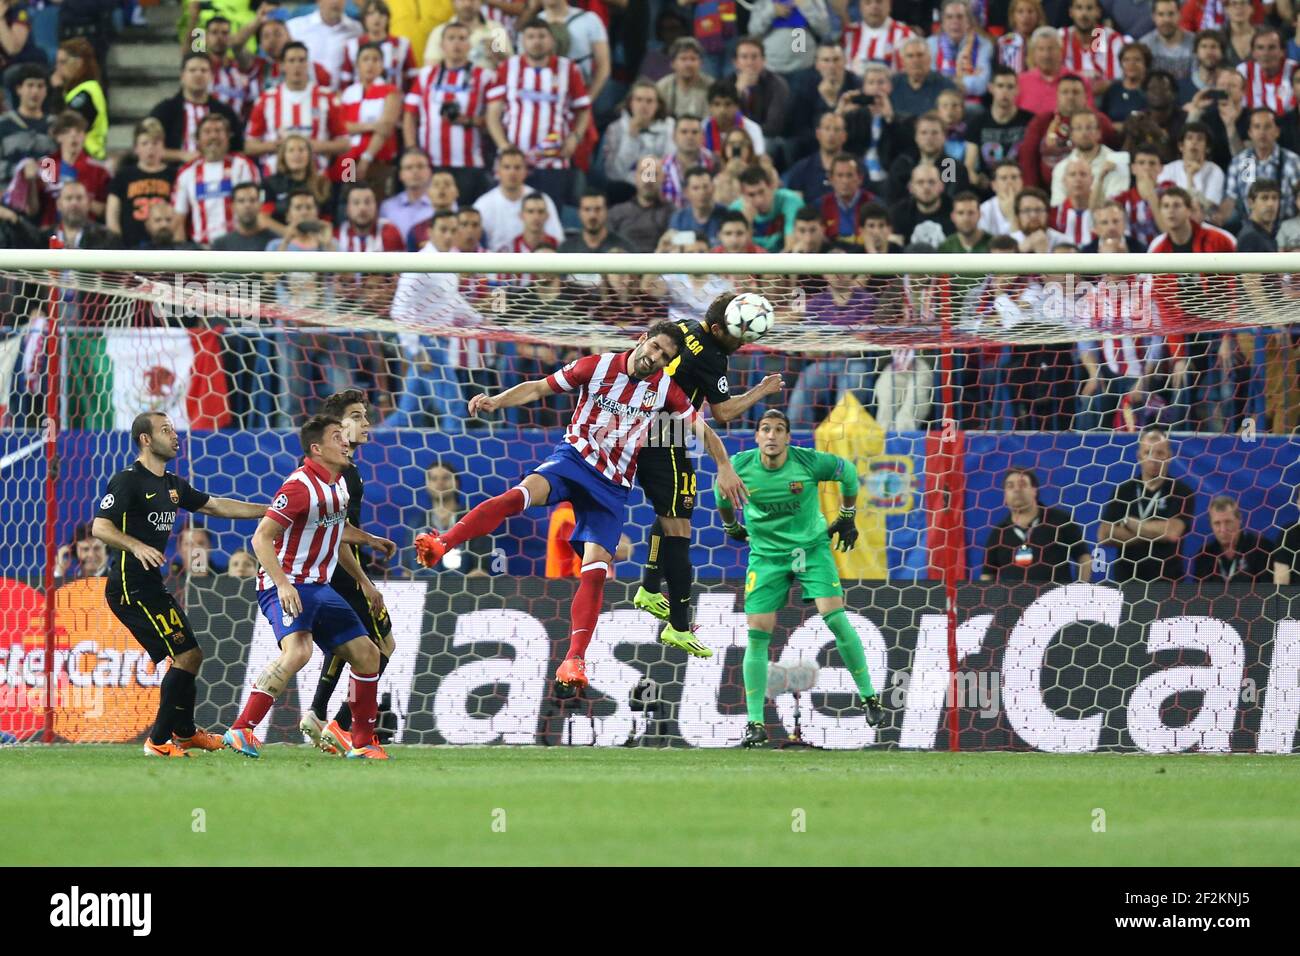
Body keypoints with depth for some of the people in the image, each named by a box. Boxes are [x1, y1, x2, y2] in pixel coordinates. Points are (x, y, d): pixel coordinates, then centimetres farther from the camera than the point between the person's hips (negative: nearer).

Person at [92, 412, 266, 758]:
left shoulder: (173, 485, 16)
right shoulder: (128, 481, -11)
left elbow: (216, 506, 23)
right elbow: (100, 526, -18)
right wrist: (137, 546, -35)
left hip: (151, 586, 10)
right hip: (130, 586, -10)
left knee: (191, 655, 16)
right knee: (185, 654, -13)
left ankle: (185, 732, 33)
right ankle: (159, 741, -8)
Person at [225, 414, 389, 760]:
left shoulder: (338, 485, 12)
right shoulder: (300, 486, -17)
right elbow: (261, 538, -20)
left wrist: (364, 582, 28)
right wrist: (283, 585, -29)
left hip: (319, 587, 9)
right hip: (286, 586, -9)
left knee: (367, 654, 7)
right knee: (298, 650, -32)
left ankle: (362, 742, 17)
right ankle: (242, 730, -27)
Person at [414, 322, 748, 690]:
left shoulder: (666, 389, 1)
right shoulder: (597, 366, -4)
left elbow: (701, 428, 8)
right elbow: (538, 388, 0)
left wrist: (724, 466, -7)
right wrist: (497, 400, -15)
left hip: (613, 486, 2)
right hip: (575, 456, -2)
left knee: (596, 570, -12)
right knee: (522, 493, -33)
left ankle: (575, 659, -13)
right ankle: (441, 545, -46)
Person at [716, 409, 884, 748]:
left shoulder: (809, 462, -18)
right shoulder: (740, 466, -13)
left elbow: (848, 472, 2)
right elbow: (721, 492, 11)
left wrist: (848, 517, 12)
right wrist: (730, 526, 24)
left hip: (812, 547, -1)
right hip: (766, 553, 2)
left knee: (836, 619, -16)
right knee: (757, 634, -6)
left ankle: (868, 697, 1)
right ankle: (755, 723, 2)